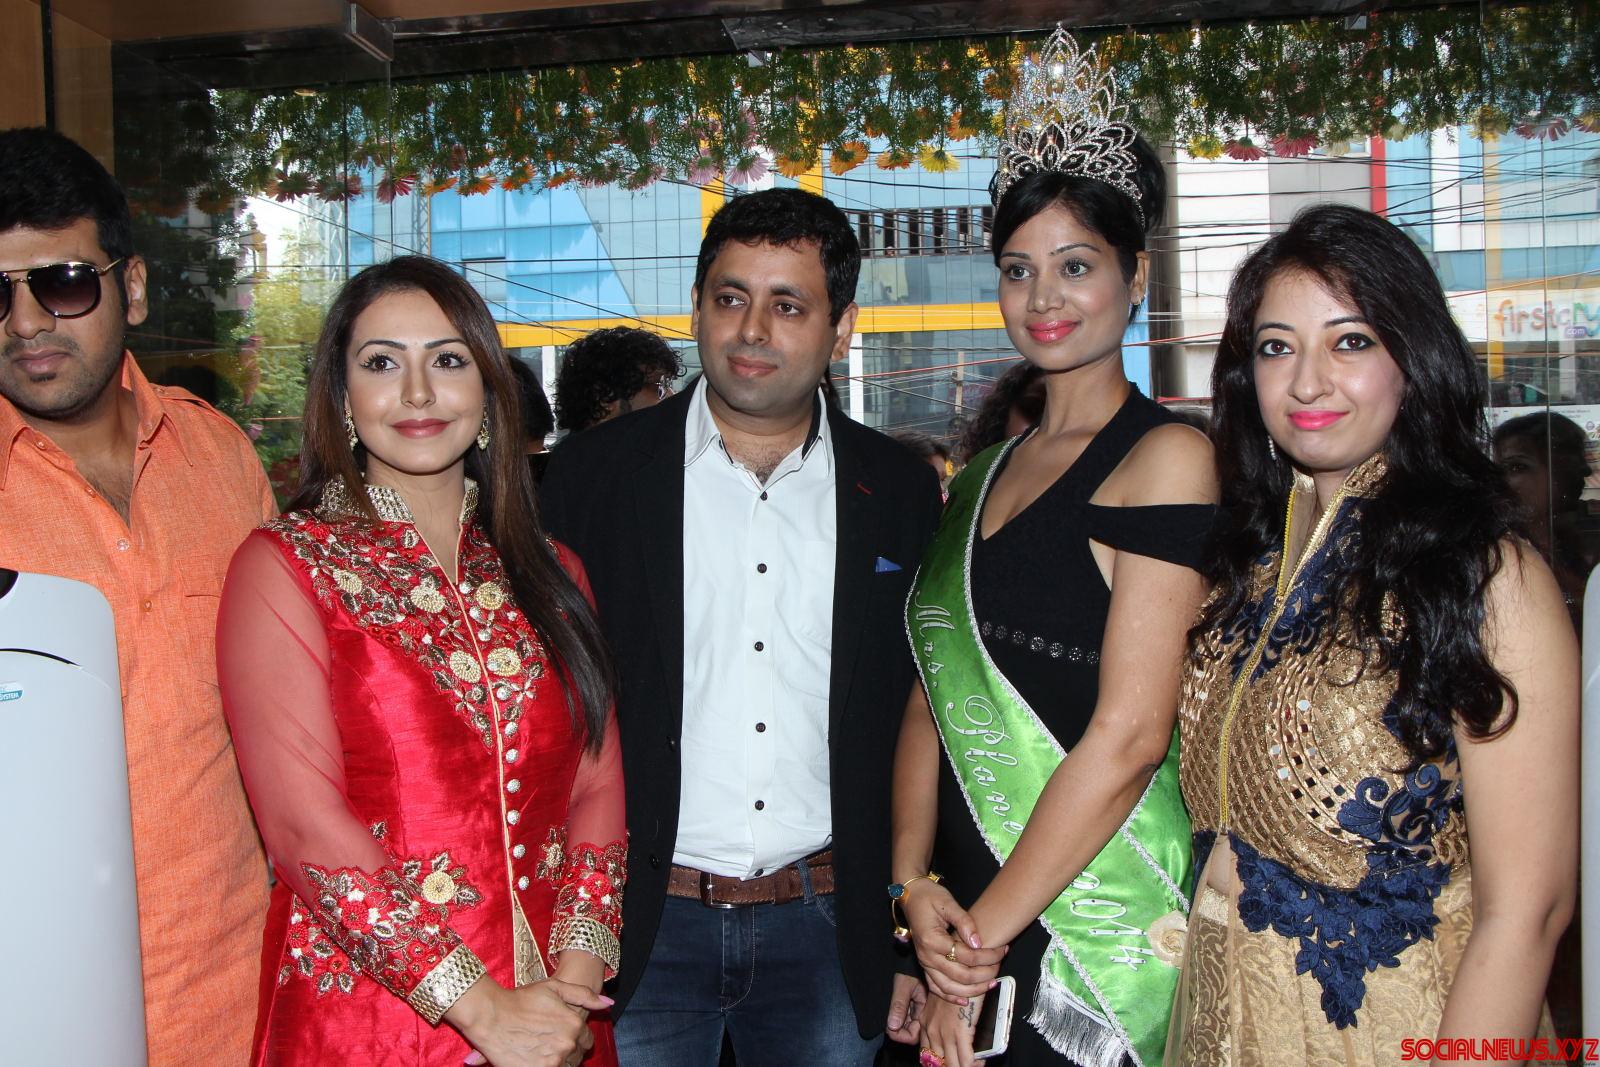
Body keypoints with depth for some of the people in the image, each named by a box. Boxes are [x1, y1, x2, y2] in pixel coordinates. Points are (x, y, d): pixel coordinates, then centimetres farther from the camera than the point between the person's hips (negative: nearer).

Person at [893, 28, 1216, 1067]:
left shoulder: (1167, 456, -11)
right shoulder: (982, 479, 10)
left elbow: (1129, 735, -17)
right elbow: (936, 699, 8)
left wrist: (986, 936, -12)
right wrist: (916, 884, -5)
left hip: (1091, 928, -6)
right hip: (971, 919, 6)